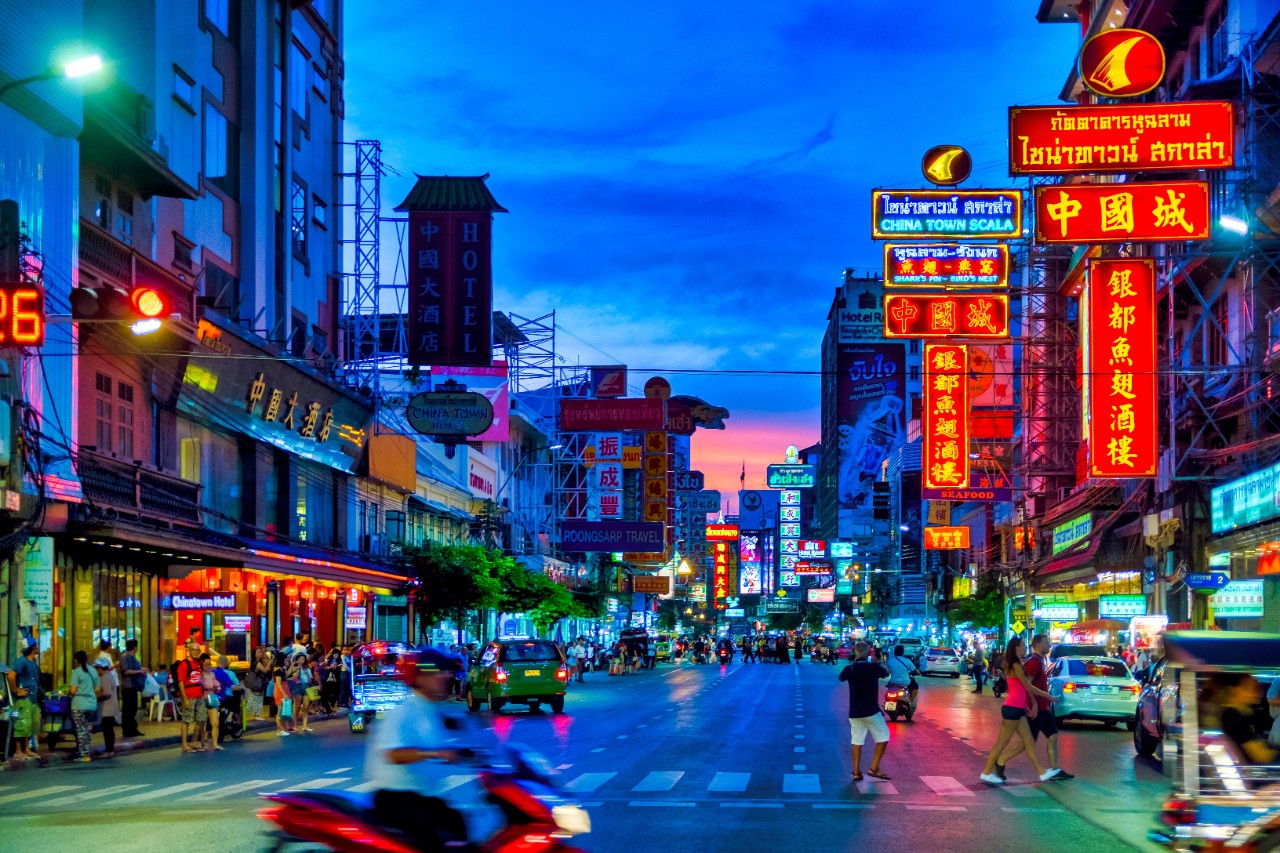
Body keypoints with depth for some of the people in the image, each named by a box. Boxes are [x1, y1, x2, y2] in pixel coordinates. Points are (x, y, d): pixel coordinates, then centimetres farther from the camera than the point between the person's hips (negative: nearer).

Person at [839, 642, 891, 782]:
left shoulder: (849, 669, -3)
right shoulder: (874, 667, -12)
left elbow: (841, 678, 21)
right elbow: (886, 673, 11)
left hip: (854, 712, 4)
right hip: (871, 711, -4)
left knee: (856, 741, 11)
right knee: (883, 738, 9)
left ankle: (856, 772, 8)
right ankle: (873, 768, 3)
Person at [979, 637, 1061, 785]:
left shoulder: (1015, 666, 16)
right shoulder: (1016, 666, -13)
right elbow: (1029, 687, -13)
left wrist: (1026, 705, 16)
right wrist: (1049, 696, -5)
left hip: (1017, 709, 10)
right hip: (1012, 709, -10)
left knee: (1029, 742, 10)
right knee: (1002, 742, -4)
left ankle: (1042, 772, 12)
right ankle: (986, 772, 1)